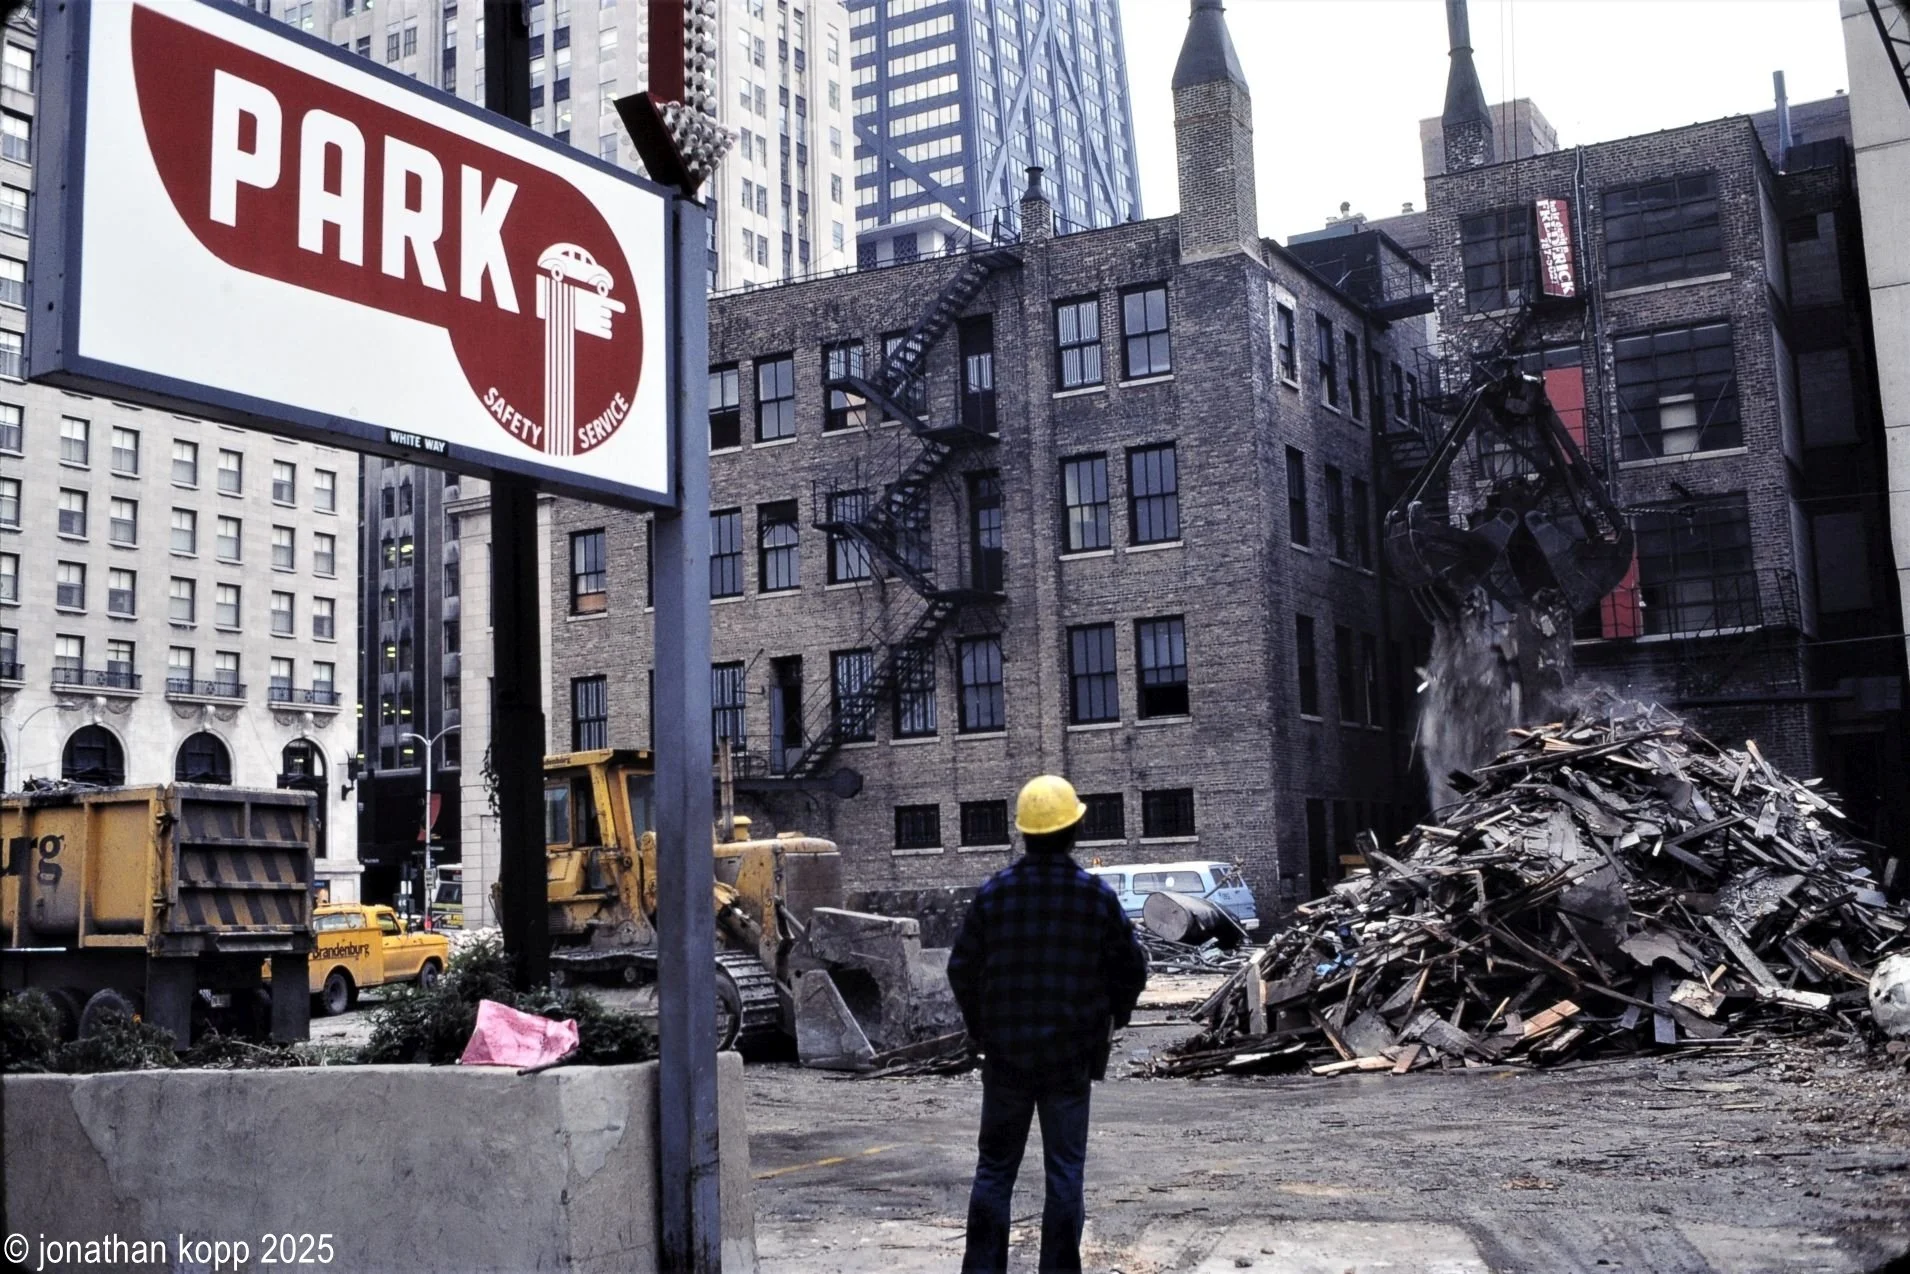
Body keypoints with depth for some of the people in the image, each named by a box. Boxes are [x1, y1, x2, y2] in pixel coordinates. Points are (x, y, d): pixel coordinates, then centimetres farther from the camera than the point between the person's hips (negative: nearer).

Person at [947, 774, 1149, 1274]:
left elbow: (962, 967, 0)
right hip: (1071, 1055, -1)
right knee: (1065, 1168, 8)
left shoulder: (994, 892, -5)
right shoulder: (1096, 895, -6)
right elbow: (1131, 968, 0)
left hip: (1005, 1052, 1)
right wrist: (1109, 1019, 17)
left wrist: (980, 1028, 14)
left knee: (995, 1167, 10)